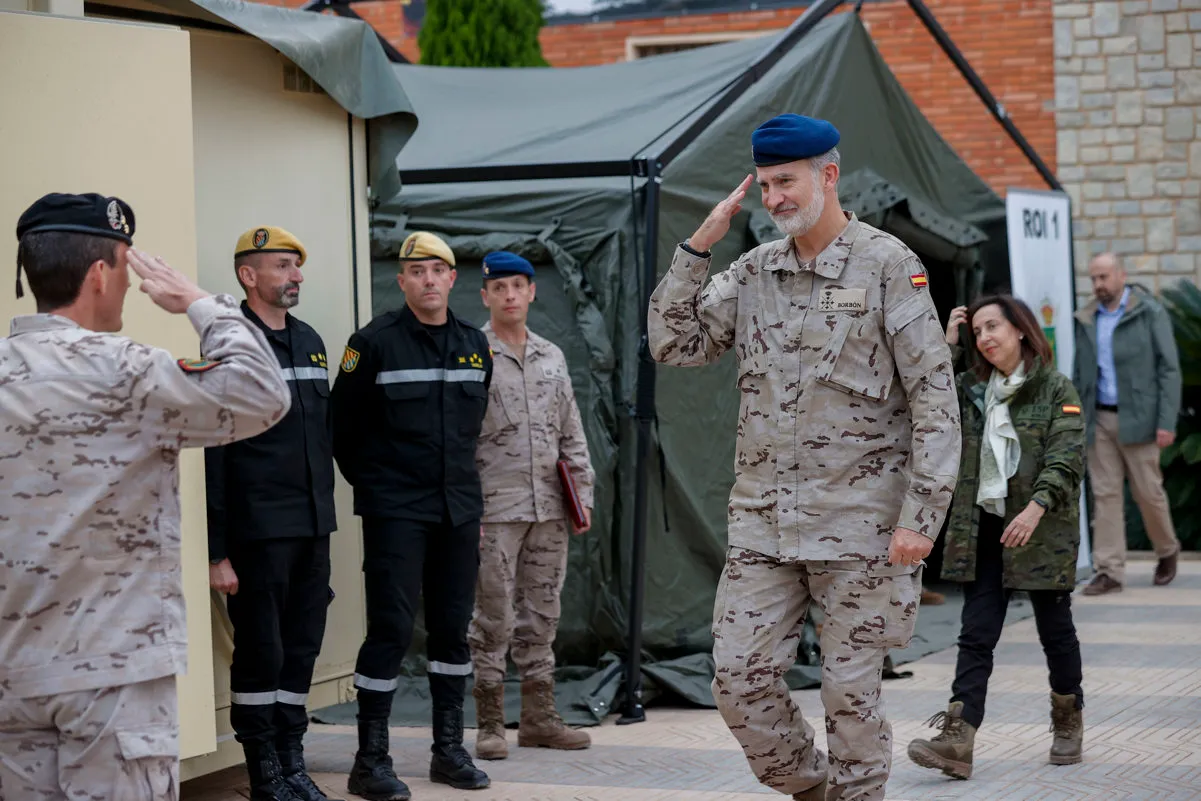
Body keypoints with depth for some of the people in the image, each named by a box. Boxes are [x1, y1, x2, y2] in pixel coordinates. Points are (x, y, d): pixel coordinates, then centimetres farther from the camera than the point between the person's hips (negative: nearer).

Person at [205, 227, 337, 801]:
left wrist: (325, 509, 15)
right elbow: (210, 454, -11)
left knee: (301, 650, 11)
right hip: (258, 531, -7)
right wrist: (216, 551, -14)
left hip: (313, 527, 7)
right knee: (260, 655, 0)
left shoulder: (310, 341, 14)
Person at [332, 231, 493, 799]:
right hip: (395, 512, -5)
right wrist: (371, 482, 1)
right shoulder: (374, 343, -7)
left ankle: (448, 750, 20)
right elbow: (343, 426, -2)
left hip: (459, 509, 6)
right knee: (391, 629, -8)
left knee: (452, 626, 10)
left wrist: (458, 474, 15)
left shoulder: (474, 345, 9)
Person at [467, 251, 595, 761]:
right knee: (492, 619, -3)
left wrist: (583, 495, 11)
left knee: (541, 615, 9)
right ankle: (490, 725, 2)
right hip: (494, 510, -5)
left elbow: (571, 433, 18)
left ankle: (539, 718, 16)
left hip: (549, 508, 5)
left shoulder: (551, 357, 14)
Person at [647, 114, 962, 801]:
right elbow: (674, 346, 8)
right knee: (740, 680, 2)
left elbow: (936, 398, -8)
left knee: (851, 692, 1)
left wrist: (921, 518, -13)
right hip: (763, 519, 5)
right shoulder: (753, 272, 10)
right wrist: (698, 247, 1)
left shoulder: (888, 266, -5)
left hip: (859, 520, -5)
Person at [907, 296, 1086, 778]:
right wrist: (945, 346, -2)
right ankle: (957, 741, -13)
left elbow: (1067, 458, -13)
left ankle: (1068, 722, 30)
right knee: (976, 635, -4)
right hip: (983, 527, 4)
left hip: (1040, 530, -4)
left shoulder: (1055, 389, -5)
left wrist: (1036, 508, -27)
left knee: (1054, 630, 10)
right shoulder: (972, 388, 10)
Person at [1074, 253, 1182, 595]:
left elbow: (1169, 369, -5)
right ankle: (1109, 570, 0)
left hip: (1136, 418, -4)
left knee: (1148, 491, 1)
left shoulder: (1150, 313, -2)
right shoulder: (1086, 320, 11)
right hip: (1099, 420, 4)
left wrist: (1167, 422, -13)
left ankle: (1167, 551, 26)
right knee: (1105, 494, 0)